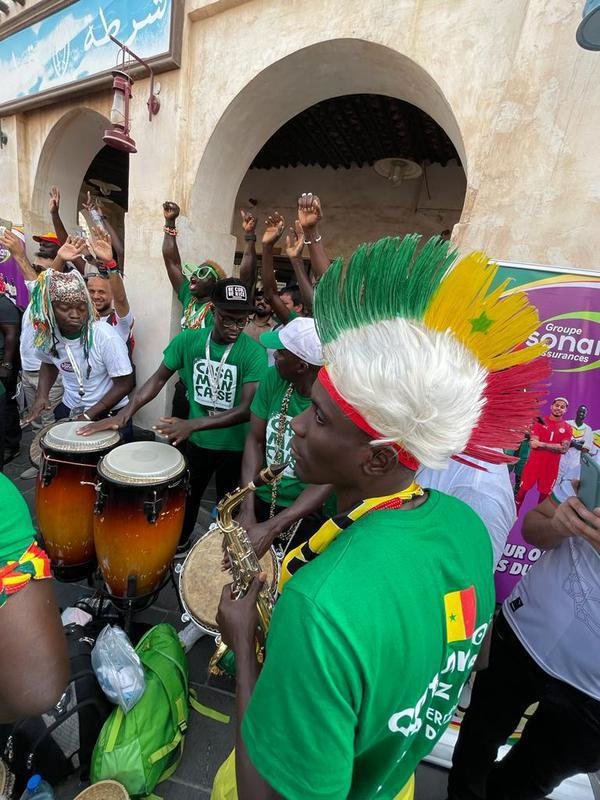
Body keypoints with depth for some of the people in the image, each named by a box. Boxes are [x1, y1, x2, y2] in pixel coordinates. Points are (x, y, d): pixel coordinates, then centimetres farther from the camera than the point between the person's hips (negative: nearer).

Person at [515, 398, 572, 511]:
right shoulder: (540, 421, -3)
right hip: (534, 462, -1)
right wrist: (555, 445, -18)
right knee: (523, 490, 4)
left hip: (552, 466, 1)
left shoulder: (567, 428, 1)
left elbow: (564, 449, -11)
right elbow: (533, 444, -12)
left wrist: (542, 444, -17)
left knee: (545, 493, 11)